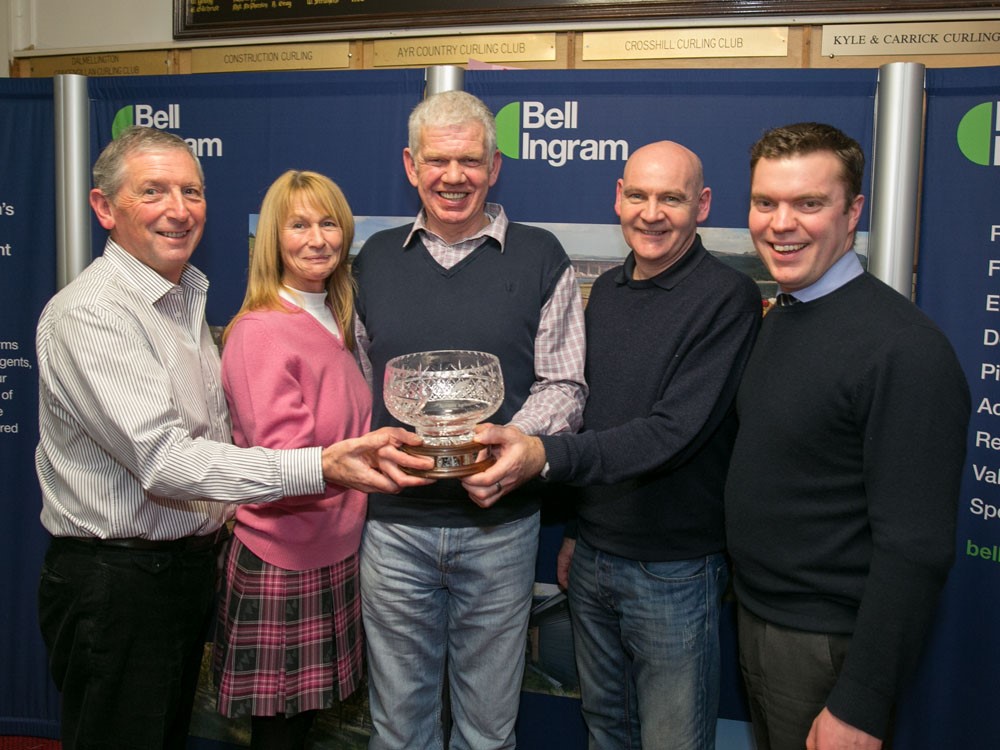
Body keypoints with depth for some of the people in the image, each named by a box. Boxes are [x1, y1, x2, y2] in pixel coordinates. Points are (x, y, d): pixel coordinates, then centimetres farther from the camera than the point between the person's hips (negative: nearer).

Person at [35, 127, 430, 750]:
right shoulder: (89, 313, -20)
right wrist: (319, 469, -36)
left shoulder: (185, 297, 10)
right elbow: (162, 458, -30)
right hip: (116, 584, -8)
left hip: (190, 566, 8)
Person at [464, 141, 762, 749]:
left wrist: (545, 455, -35)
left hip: (674, 572, -6)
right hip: (593, 558, 7)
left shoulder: (727, 297, -16)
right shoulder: (606, 291, 7)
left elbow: (673, 432, -25)